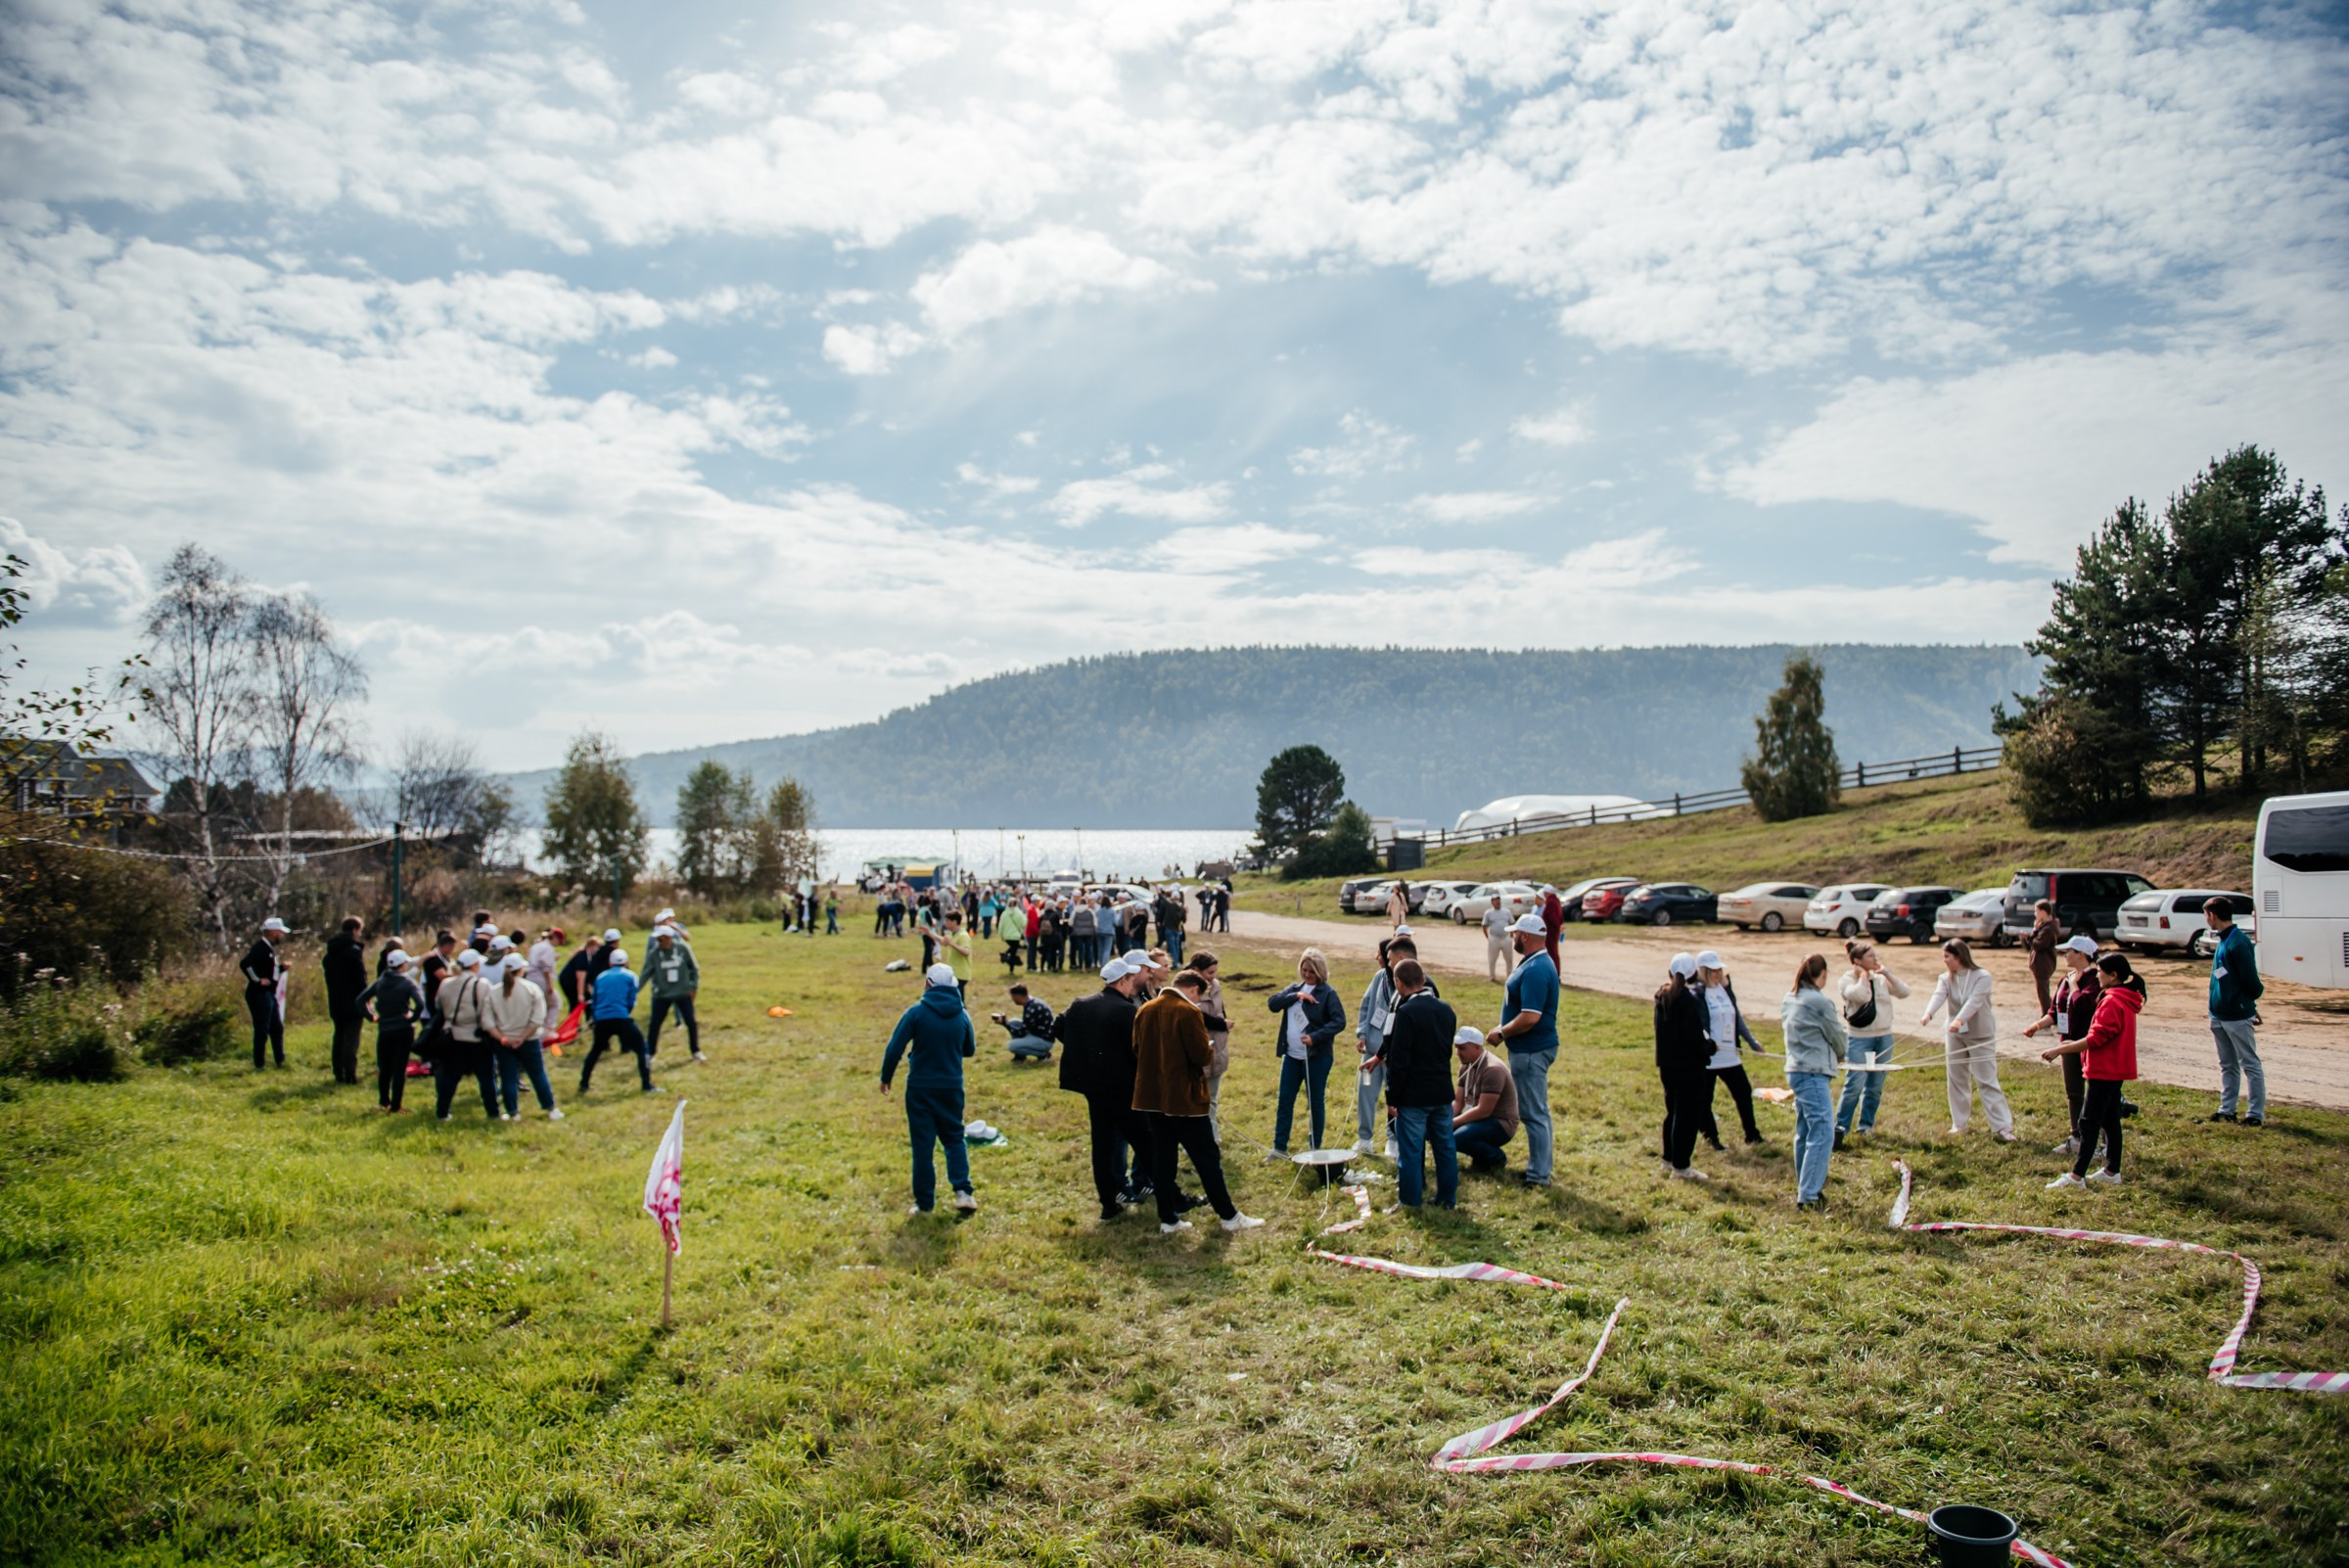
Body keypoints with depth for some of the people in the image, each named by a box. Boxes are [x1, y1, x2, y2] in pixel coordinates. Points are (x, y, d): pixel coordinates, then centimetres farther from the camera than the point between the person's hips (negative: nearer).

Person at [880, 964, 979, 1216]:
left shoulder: (917, 1012, -12)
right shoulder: (962, 1015, -1)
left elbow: (895, 1049, -12)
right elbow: (970, 1050, 13)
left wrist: (885, 1078, 3)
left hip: (920, 1088, -3)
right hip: (952, 1088, 3)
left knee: (922, 1144, 6)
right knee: (954, 1139, 17)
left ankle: (925, 1203, 11)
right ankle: (963, 1191, 1)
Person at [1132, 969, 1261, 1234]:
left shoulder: (1144, 1010, 5)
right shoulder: (1188, 1012, -15)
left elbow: (1137, 1049, 12)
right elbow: (1202, 1056, -16)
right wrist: (1210, 1050, 4)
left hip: (1152, 1097, 6)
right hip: (1183, 1098, -6)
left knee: (1162, 1157, 11)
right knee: (1207, 1157, 3)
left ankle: (1168, 1219, 14)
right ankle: (1229, 1216, 11)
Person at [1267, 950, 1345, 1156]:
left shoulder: (1327, 993, -8)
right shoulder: (1294, 988, 9)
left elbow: (1339, 1021, -16)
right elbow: (1272, 1003, -3)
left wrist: (1315, 1037, -24)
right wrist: (1296, 995, -16)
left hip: (1317, 1057, -5)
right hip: (1291, 1056, 5)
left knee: (1315, 1103, 7)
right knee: (1285, 1101, 7)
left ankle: (1315, 1148, 20)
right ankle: (1279, 1147, 15)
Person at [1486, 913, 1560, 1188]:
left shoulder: (1535, 970, -23)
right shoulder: (1537, 963, 11)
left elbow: (1530, 1017, -28)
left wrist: (1501, 1033, -16)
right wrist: (1504, 1029, 12)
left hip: (1531, 1051, -11)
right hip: (1532, 1048, 11)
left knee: (1534, 1113, -2)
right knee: (1536, 1112, 17)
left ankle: (1538, 1175, 5)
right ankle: (1539, 1168, 27)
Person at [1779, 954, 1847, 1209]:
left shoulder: (1789, 1000, 10)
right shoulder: (1819, 1002, -14)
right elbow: (1839, 1039, -3)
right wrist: (1840, 1054, 19)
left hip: (1794, 1071, 9)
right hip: (1813, 1074, -9)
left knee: (1804, 1132, 17)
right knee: (1821, 1134, -8)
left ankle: (1804, 1187, 25)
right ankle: (1808, 1195, -11)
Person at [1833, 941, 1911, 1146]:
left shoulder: (1881, 979, 9)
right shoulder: (1847, 980, -6)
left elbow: (1904, 993, 0)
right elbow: (1860, 995, -26)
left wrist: (1887, 973, -2)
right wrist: (1863, 975, -11)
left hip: (1884, 1037, 5)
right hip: (1859, 1039, -5)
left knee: (1875, 1087, 9)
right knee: (1855, 1085, -11)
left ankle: (1866, 1125, 22)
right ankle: (1840, 1128, -5)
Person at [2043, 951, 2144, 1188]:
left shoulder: (2112, 1002, -19)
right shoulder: (2125, 1000, 13)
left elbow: (2096, 1038, -22)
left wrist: (2060, 1049, -19)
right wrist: (2073, 1044, 14)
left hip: (2105, 1070, -10)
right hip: (2115, 1069, 10)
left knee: (2089, 1122, -8)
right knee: (2110, 1120, 15)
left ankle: (2076, 1176, -8)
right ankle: (2112, 1171, 21)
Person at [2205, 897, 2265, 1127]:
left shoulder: (2238, 942, -18)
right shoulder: (2224, 940, 11)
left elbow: (2251, 979, -18)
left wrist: (2249, 1003, -1)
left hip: (2238, 1016, -9)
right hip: (2220, 1015, 9)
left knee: (2250, 1065, 0)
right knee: (2227, 1066, 15)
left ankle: (2256, 1113, 5)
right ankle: (2226, 1109, 22)